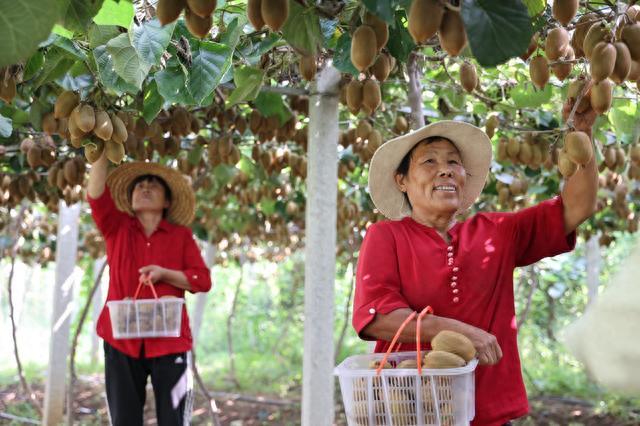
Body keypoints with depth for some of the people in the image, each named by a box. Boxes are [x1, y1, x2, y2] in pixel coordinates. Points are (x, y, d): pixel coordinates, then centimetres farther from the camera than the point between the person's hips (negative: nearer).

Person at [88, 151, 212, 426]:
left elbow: (203, 281, 3)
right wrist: (102, 152, -12)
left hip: (169, 340, -1)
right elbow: (96, 196, -5)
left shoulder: (181, 235, 11)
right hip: (122, 339, 1)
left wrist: (164, 273, -11)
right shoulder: (116, 228, 12)